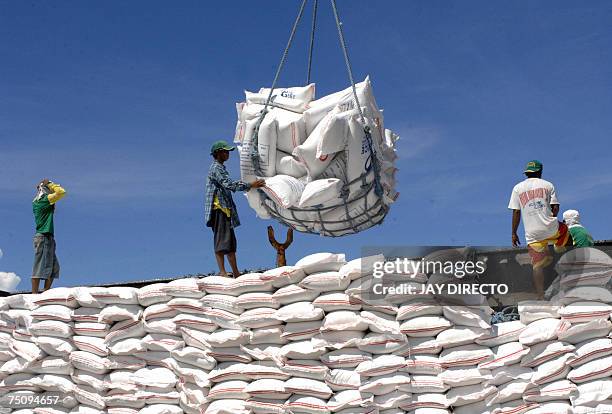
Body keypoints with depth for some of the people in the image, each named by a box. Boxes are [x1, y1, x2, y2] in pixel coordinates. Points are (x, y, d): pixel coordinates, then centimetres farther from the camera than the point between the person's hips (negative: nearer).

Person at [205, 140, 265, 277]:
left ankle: (236, 273, 10)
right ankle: (222, 272, -18)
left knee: (231, 242, 9)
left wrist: (247, 186, 21)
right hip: (218, 208, -11)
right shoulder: (216, 168, -9)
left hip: (225, 209, 11)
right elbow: (229, 184, -21)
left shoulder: (220, 168, 24)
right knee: (221, 241, -14)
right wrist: (250, 185, -21)